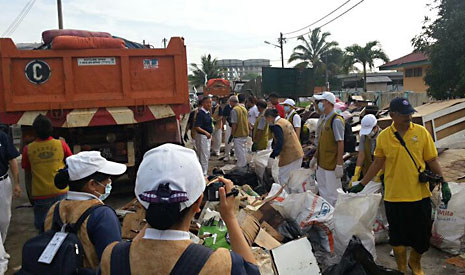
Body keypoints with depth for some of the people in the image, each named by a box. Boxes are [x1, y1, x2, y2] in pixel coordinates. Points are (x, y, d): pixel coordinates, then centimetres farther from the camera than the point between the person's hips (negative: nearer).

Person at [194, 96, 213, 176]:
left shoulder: (208, 113, 10)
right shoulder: (200, 113, -18)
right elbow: (196, 127, -25)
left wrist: (211, 137, 20)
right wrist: (206, 133, -36)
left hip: (208, 137, 9)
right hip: (202, 137, -9)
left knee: (207, 156, 17)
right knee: (204, 157, -4)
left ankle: (205, 173, 29)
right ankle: (203, 174, 5)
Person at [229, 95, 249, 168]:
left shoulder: (234, 110, -17)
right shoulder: (244, 108, 9)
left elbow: (234, 124, -19)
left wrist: (232, 134, -12)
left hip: (238, 134, -8)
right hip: (245, 132, 8)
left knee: (239, 151, -1)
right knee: (244, 149, 17)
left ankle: (240, 166, 4)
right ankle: (244, 164, 26)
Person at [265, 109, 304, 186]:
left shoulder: (277, 126, -15)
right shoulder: (285, 121, 14)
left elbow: (279, 143, -25)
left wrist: (272, 157, -27)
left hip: (289, 156, -10)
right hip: (298, 153, 10)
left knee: (283, 179, -2)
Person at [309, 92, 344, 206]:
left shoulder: (336, 120, -16)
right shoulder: (323, 119, 11)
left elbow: (341, 143, -18)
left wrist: (339, 164, -19)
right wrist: (315, 157, 20)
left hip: (332, 164, -9)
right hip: (322, 162, 9)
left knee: (332, 194, -1)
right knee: (323, 191, 17)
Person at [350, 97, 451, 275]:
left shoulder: (421, 132, -3)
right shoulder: (383, 136, -3)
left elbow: (432, 160, 3)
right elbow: (377, 163, 7)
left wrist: (443, 183, -4)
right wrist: (361, 185, 7)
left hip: (420, 195, 1)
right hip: (393, 197, 0)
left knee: (422, 236, 12)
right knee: (398, 237, 11)